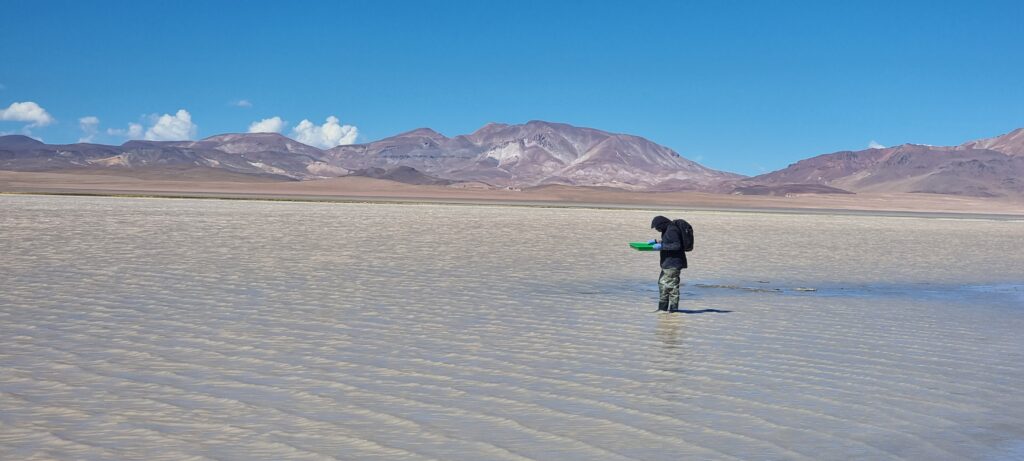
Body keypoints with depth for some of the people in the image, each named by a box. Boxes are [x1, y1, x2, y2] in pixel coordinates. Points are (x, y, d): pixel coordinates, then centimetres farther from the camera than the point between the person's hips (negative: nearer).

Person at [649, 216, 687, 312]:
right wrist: (656, 241, 18)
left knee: (671, 285, -7)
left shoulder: (672, 231, -19)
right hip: (668, 262, 11)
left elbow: (677, 245, -25)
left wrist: (662, 246, -23)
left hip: (673, 263, -11)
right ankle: (662, 308, 21)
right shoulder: (668, 230, 12)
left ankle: (673, 308, -2)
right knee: (662, 283, 15)